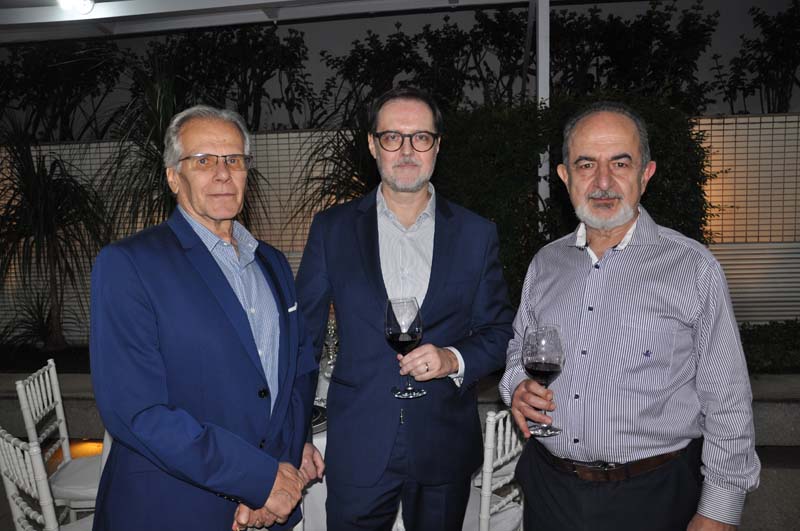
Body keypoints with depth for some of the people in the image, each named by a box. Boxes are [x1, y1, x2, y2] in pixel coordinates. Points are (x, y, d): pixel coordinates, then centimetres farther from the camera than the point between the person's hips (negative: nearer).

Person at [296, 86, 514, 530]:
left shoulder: (476, 233, 1)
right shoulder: (331, 227, 0)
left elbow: (499, 334, 6)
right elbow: (303, 331, 4)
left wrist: (454, 359, -14)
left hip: (445, 448, 1)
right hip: (356, 448, 0)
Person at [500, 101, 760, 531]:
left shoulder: (693, 268, -10)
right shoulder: (545, 263, 3)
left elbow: (726, 404, -8)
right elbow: (518, 349, 16)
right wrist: (517, 387, -5)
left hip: (651, 496, -3)